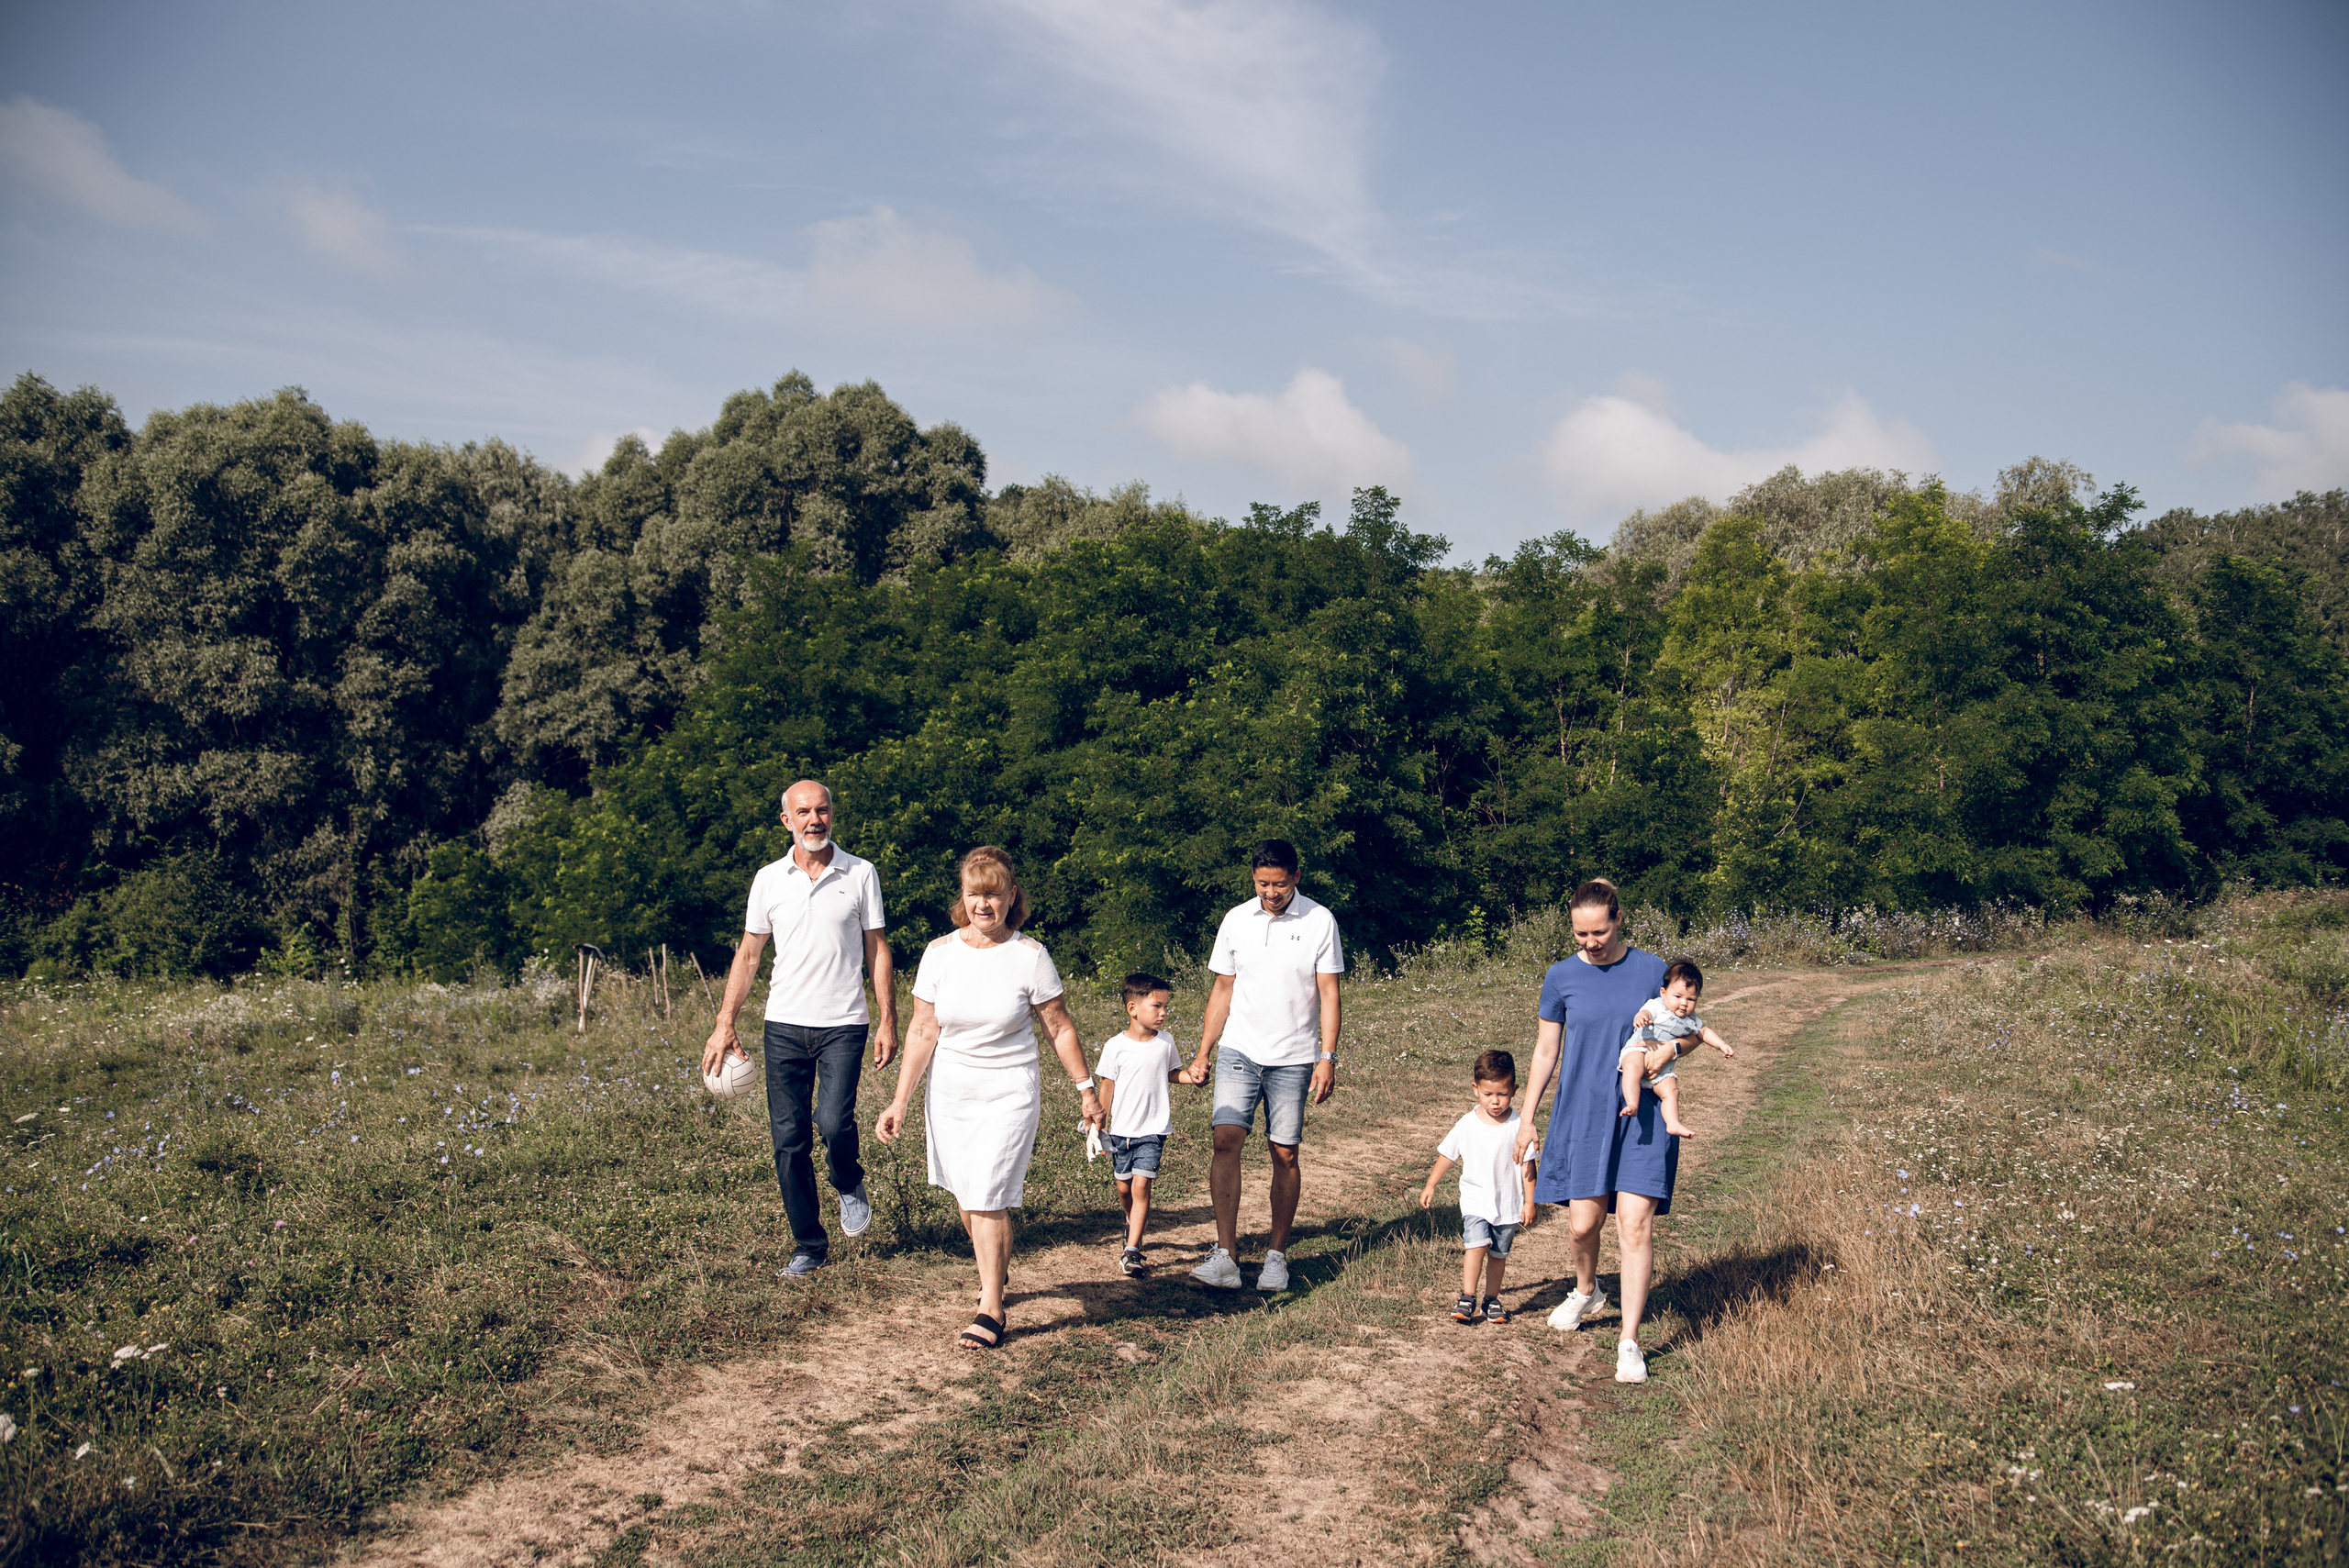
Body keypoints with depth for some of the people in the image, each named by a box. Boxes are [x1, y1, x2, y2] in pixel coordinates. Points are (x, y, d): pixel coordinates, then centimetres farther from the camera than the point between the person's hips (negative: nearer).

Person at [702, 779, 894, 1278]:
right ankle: (809, 1245, 15)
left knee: (833, 1122, -19)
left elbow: (877, 951, 5)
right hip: (785, 1025, 2)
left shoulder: (861, 875, 2)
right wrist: (725, 1024, 4)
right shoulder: (768, 880, 6)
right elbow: (748, 954, 11)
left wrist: (888, 1021, -2)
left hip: (843, 1024, -2)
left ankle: (850, 1185, 14)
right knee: (789, 1140, 1)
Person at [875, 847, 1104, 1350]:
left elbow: (1060, 1029, 2)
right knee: (967, 1198, 12)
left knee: (987, 1199, -12)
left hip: (1009, 1093, -3)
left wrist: (1086, 1090, 5)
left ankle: (991, 1310, -2)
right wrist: (899, 1103, 1)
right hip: (949, 1092, 3)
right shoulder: (940, 953, -2)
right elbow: (922, 1032, 3)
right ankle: (998, 1273, 38)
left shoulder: (1030, 956, -8)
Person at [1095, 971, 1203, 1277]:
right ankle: (1132, 1222, 43)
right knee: (1123, 1187, 10)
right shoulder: (1116, 1046, -7)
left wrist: (1191, 1076, -5)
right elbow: (1107, 1085, 1)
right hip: (1122, 1129, 0)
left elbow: (1172, 1073, 15)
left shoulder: (1165, 1042, 0)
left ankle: (1131, 1251, -11)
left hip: (1153, 1128, 0)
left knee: (1141, 1185, -11)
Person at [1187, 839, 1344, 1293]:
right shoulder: (1236, 920, 5)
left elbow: (1329, 994, -3)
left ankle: (1276, 1255, 15)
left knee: (1285, 1155, 3)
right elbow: (1222, 990, 12)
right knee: (1226, 1140, -14)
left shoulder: (1319, 922, -3)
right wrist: (1202, 1052, 8)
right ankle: (1225, 1256, -14)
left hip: (1294, 1058, -1)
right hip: (1239, 1050, 2)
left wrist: (1327, 1057, -10)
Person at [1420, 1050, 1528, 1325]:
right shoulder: (1467, 1125, -6)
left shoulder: (1518, 1126, -8)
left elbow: (1526, 1165, -2)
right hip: (1476, 1199, -1)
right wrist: (1430, 1185, 10)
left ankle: (1491, 1300, 25)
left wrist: (1529, 1202, -1)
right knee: (1476, 1245, -17)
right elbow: (1447, 1155, 6)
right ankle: (1467, 1299, -12)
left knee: (1498, 1253, 10)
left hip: (1508, 1202, 1)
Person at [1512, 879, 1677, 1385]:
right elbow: (1546, 1049, 8)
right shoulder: (1562, 977, 1)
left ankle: (1630, 1341, -1)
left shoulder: (1650, 969, 0)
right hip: (1582, 1113, 1)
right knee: (1582, 1223, 2)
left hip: (1641, 1113, -1)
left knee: (1635, 1224, -8)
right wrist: (1527, 1117, 8)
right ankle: (1586, 1290, 36)